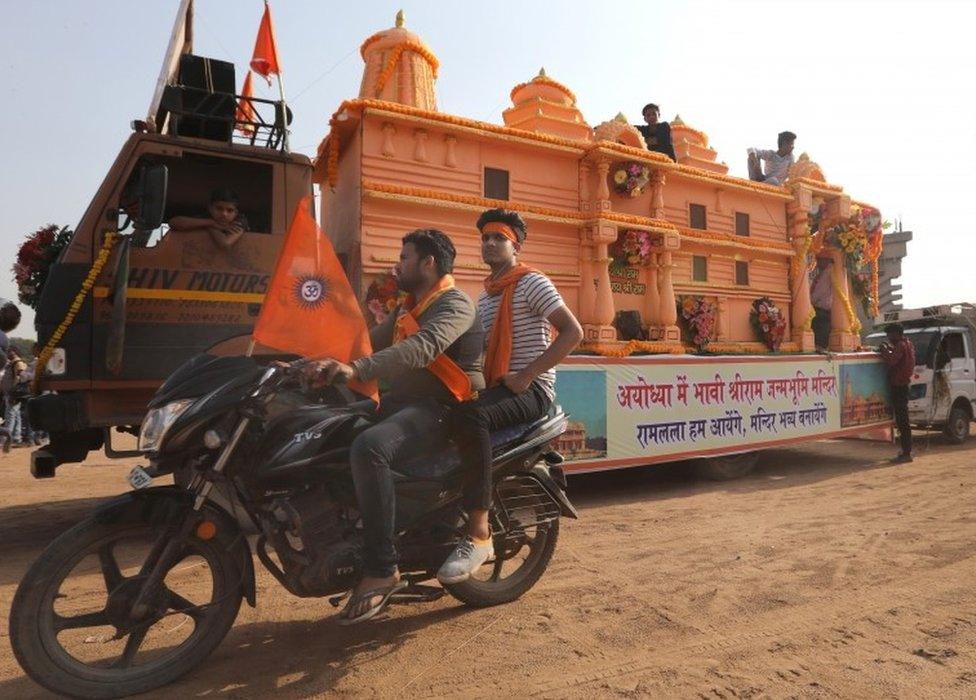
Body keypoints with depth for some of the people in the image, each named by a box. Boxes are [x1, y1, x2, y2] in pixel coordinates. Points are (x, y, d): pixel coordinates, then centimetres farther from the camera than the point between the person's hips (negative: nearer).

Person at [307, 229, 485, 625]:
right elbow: (371, 342, 18)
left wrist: (357, 370, -41)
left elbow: (423, 348, -29)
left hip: (439, 409, -10)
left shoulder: (455, 305, -9)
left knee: (368, 448, -35)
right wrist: (328, 363, 3)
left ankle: (382, 570, -24)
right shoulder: (407, 309, 23)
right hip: (401, 402, 10)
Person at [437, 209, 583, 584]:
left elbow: (573, 332, -13)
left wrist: (525, 376, -19)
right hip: (494, 386, 9)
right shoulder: (485, 295, 22)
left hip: (531, 390, -8)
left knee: (470, 415, -35)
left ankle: (479, 534, -32)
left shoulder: (532, 283, -3)